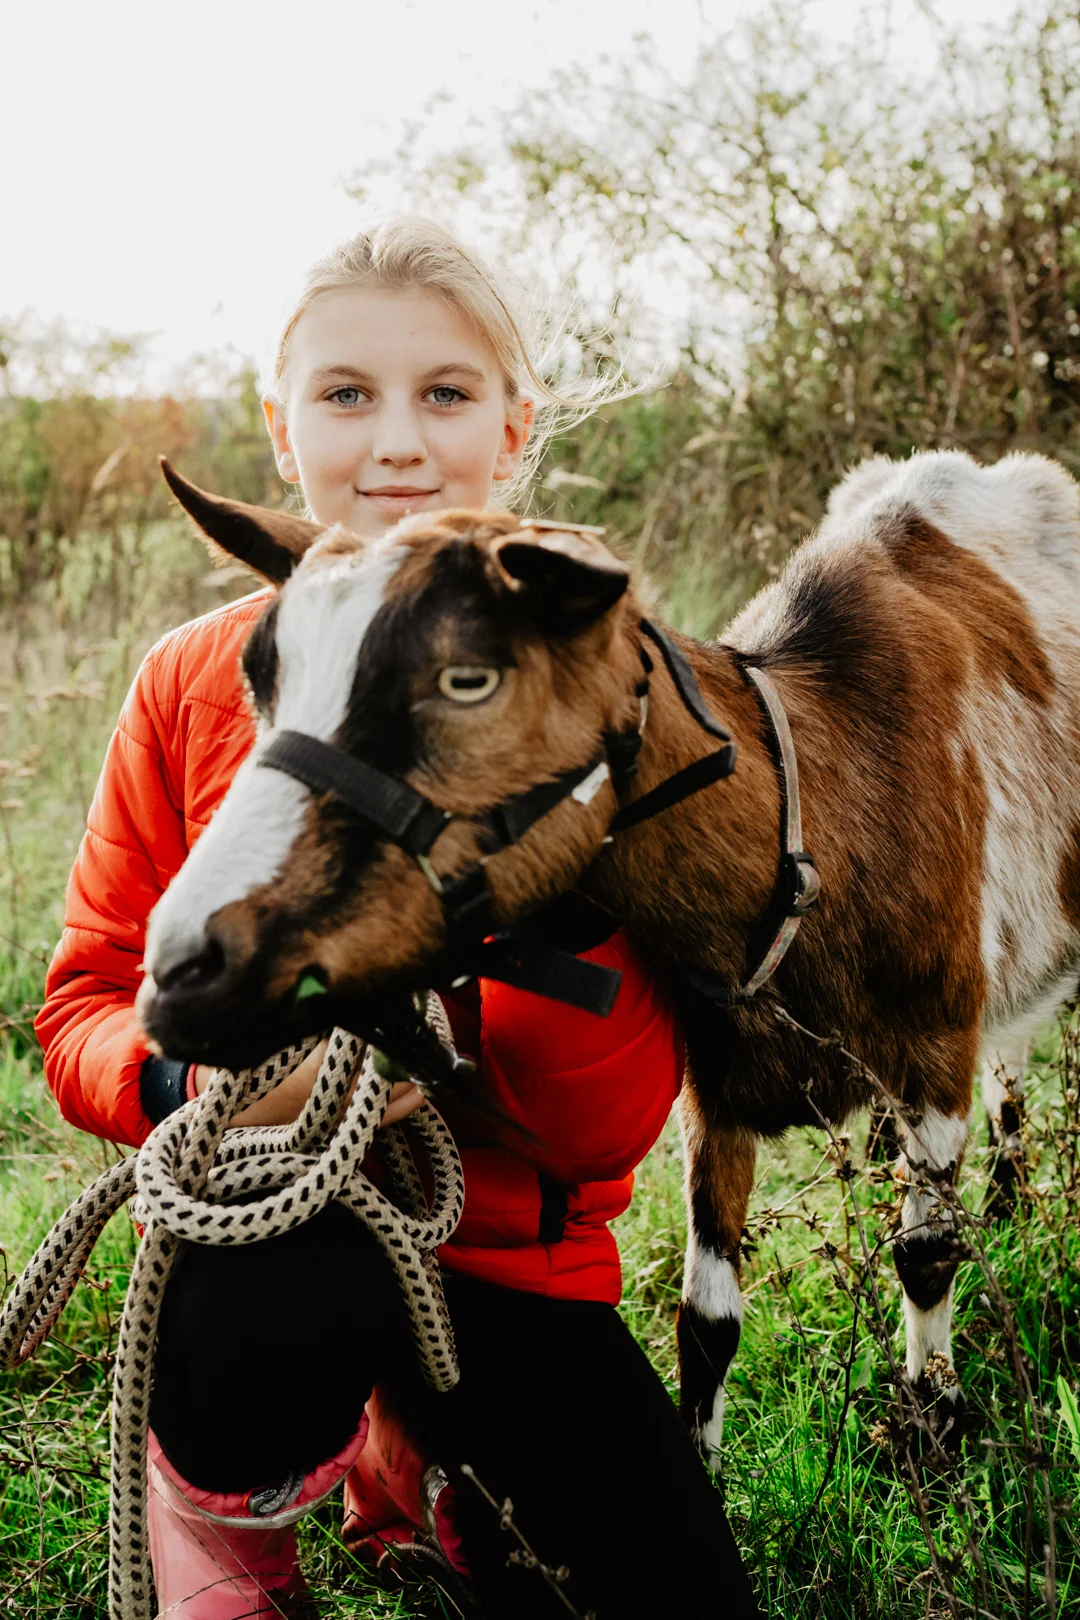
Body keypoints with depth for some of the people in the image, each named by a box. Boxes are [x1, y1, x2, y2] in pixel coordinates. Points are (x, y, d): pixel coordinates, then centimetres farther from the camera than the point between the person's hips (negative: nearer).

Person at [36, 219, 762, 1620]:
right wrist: (208, 1082, -24)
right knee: (278, 1299, -36)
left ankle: (417, 1464, 20)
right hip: (266, 1226, -1)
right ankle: (217, 1496, 1)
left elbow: (611, 1132, -11)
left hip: (513, 1253, 2)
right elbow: (86, 1005, -1)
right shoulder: (194, 681, -4)